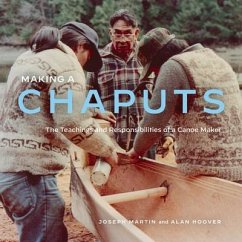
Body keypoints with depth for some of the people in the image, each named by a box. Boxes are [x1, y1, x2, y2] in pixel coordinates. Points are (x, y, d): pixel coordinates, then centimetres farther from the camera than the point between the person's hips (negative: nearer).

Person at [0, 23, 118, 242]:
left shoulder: (28, 57, 20)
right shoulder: (66, 64, -9)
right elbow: (74, 124, -18)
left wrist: (91, 112, 31)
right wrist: (108, 150, -2)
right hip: (29, 170, -10)